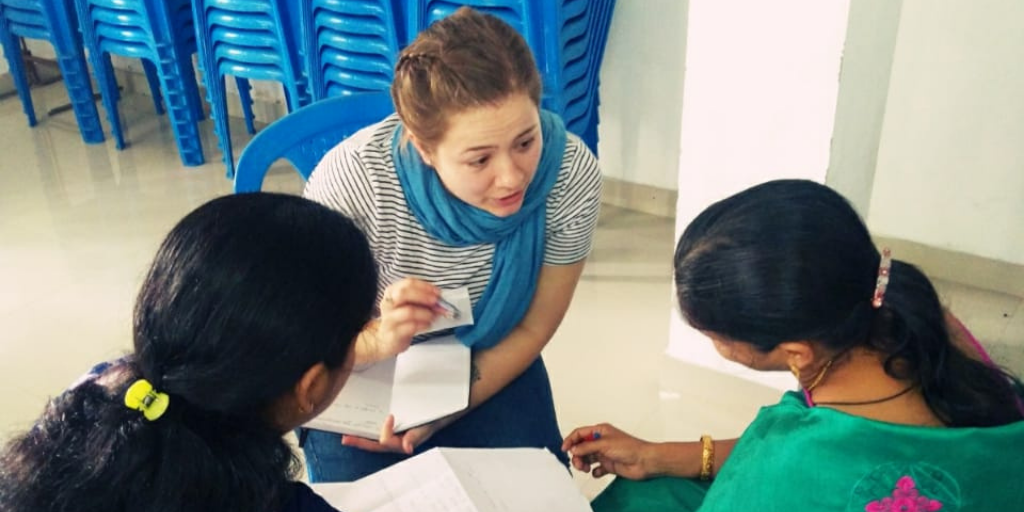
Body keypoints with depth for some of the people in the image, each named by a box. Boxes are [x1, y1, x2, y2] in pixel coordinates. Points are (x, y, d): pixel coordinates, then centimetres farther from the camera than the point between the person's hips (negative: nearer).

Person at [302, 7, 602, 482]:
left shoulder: (572, 174, -26)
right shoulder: (352, 179, -33)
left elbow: (532, 328, -11)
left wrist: (440, 416, -18)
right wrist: (377, 340, -41)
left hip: (491, 365, 2)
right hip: (365, 377, -1)